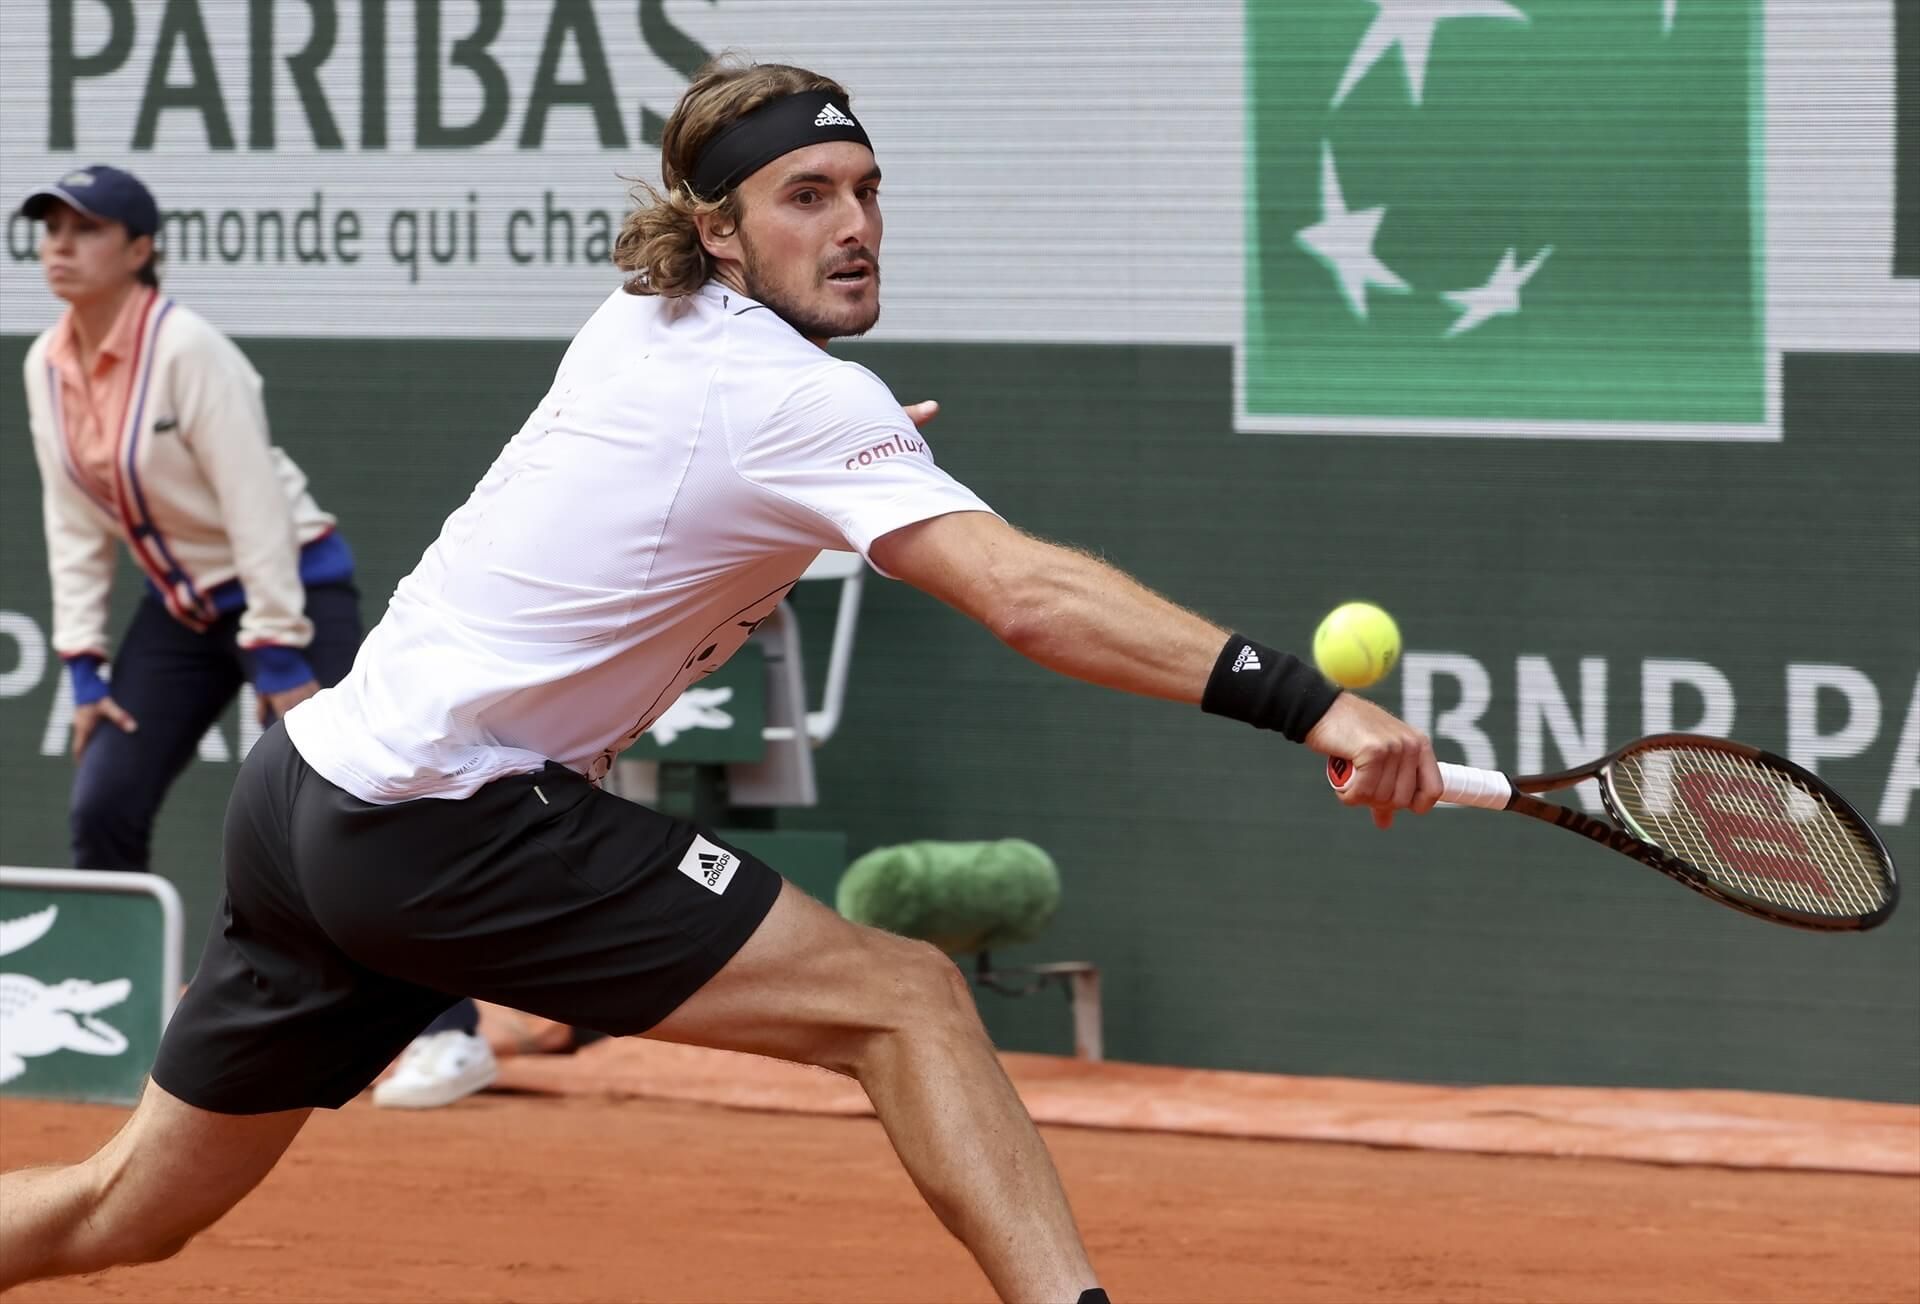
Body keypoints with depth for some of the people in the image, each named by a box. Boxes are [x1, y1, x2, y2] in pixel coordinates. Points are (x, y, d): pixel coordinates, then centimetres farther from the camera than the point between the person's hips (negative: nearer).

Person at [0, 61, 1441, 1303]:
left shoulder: (637, 325, 11)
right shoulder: (803, 403, -15)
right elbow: (1026, 596, -29)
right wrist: (1304, 700, -36)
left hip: (308, 792, 9)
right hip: (447, 827, -9)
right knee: (906, 997, -14)